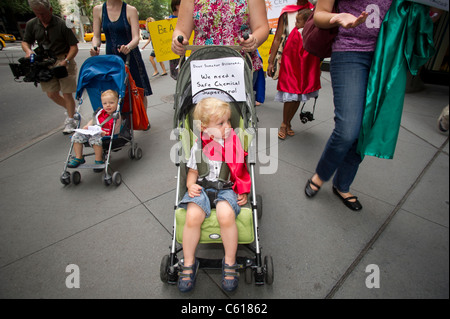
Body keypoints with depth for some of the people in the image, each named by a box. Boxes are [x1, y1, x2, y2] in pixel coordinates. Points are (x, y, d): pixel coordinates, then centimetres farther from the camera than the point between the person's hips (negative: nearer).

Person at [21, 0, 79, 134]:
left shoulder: (62, 24, -11)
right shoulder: (31, 24, 4)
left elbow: (74, 47, -11)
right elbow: (25, 42, 14)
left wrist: (66, 61, -24)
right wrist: (28, 50, -9)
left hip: (64, 60, -5)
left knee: (67, 93, -3)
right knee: (52, 94, 6)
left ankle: (70, 120, 12)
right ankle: (71, 110, 31)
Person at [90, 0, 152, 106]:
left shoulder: (130, 10, -4)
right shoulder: (98, 10, 4)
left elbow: (136, 38, -13)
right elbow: (96, 36, 5)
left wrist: (128, 47, -34)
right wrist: (95, 47, -17)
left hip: (130, 57, -2)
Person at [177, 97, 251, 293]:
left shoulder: (233, 143, 3)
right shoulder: (198, 146, 3)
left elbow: (241, 171, 13)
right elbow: (193, 171, 14)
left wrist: (244, 192, 1)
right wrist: (191, 185, -6)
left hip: (226, 188, 0)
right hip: (202, 188, 1)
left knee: (226, 215, -32)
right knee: (192, 216, -28)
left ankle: (229, 262, -5)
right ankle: (189, 263, -1)